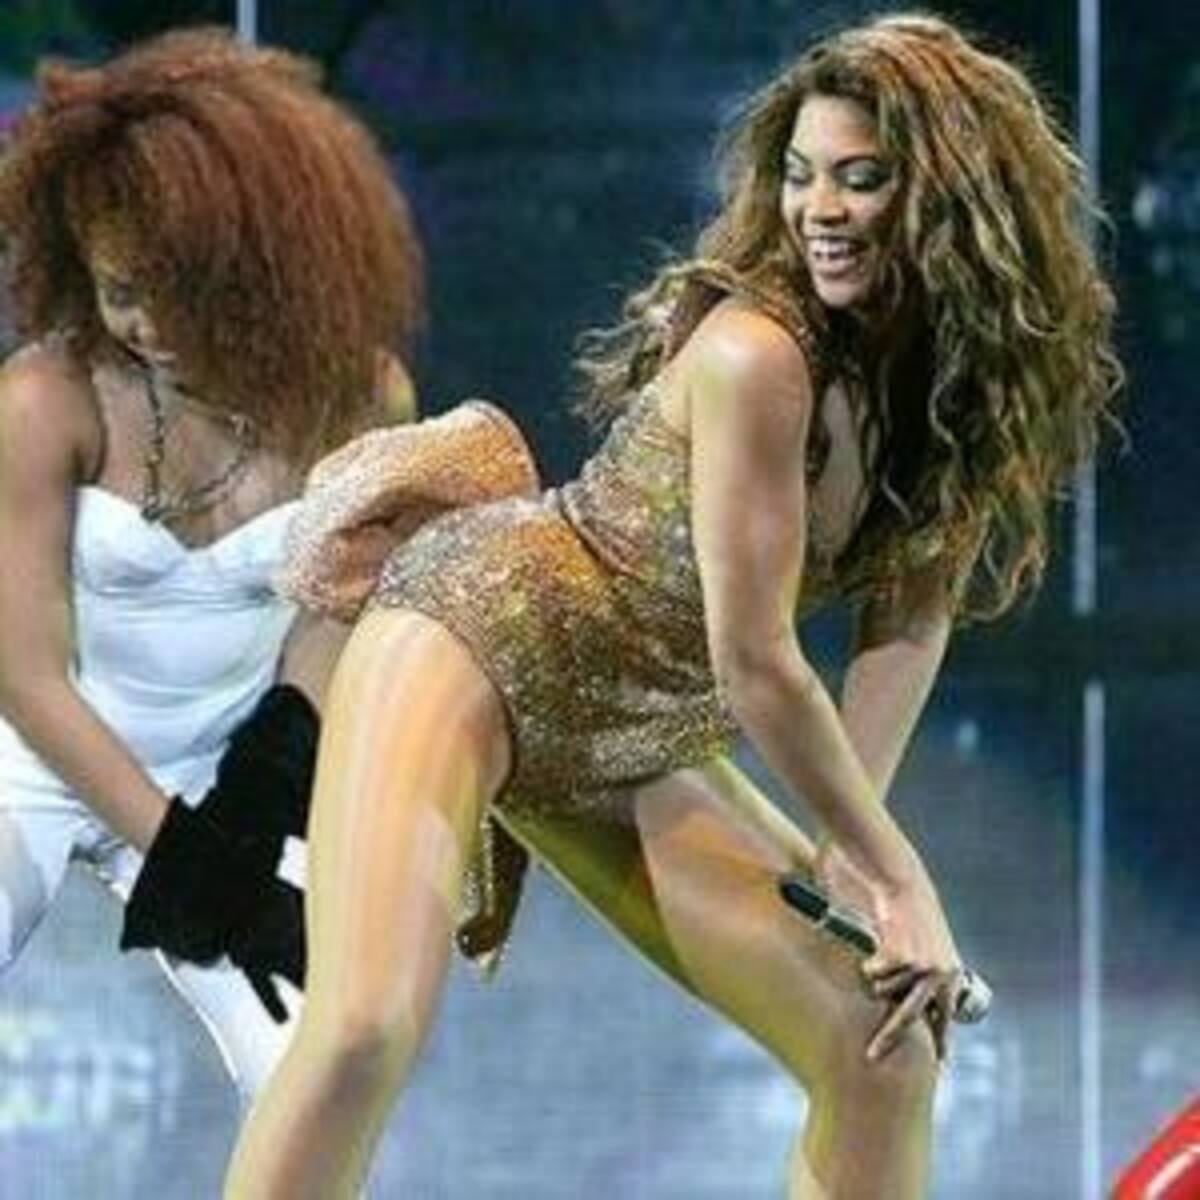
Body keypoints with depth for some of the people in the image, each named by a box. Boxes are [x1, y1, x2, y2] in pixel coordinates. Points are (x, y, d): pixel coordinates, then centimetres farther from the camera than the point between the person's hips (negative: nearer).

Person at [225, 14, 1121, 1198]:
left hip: (624, 756, 8)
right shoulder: (757, 356, -25)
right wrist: (896, 877, -14)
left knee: (885, 1053, 0)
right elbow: (755, 665, -23)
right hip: (473, 637, -8)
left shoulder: (954, 383, -1)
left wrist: (847, 841, -12)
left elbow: (911, 611, -1)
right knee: (364, 1030, -29)